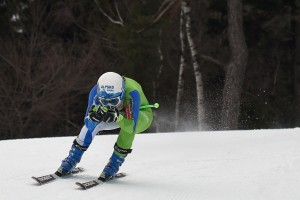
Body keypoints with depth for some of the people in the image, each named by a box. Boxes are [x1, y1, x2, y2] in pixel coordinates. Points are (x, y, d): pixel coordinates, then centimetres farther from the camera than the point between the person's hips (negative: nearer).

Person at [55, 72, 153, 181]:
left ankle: (114, 165, -18)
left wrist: (117, 118, -59)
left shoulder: (132, 93, -42)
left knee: (129, 128, -37)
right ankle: (71, 160, 0)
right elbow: (88, 122, -26)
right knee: (91, 125, -19)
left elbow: (132, 126, -43)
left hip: (141, 116, -4)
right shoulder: (96, 90, -30)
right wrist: (94, 114, -47)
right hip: (118, 113, 4)